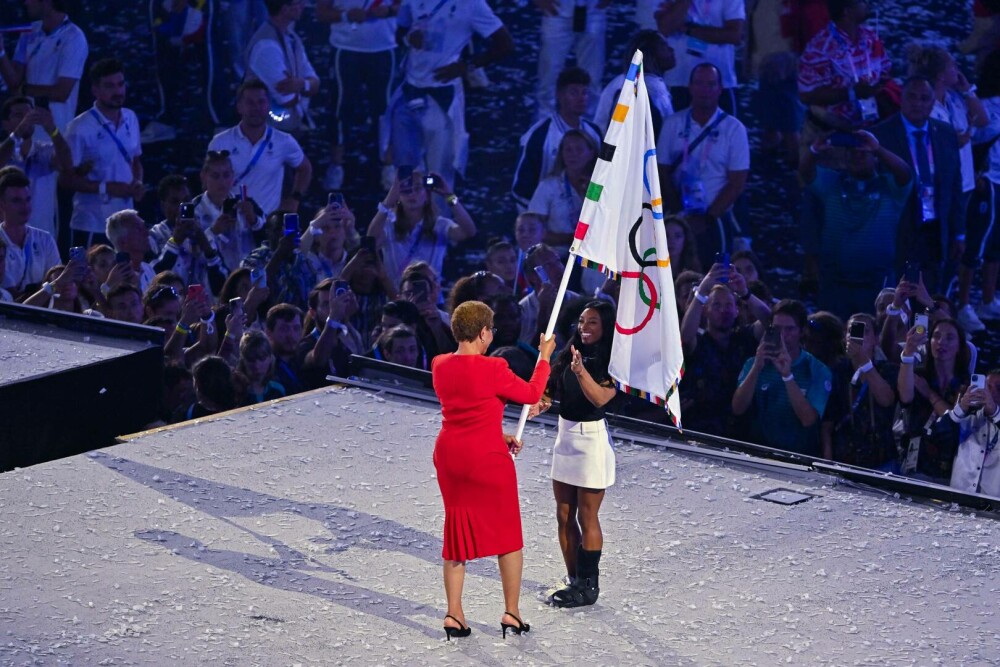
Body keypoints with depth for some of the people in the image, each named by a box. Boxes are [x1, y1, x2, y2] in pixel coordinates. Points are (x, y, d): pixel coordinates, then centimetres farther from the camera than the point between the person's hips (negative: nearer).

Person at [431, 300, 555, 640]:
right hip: (488, 459, -5)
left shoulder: (440, 366, 1)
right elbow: (532, 394, -4)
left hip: (450, 456, 6)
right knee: (508, 534, 11)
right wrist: (544, 357, 8)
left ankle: (454, 615, 14)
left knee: (457, 532, 15)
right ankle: (512, 613, 15)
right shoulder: (493, 369, -19)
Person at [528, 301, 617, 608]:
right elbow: (552, 388, 14)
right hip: (565, 435, 7)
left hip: (592, 437, -7)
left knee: (587, 517, -1)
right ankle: (574, 581, 22)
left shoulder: (611, 362, -11)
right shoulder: (571, 354, 8)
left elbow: (600, 398, -26)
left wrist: (581, 372, -40)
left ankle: (588, 586, 8)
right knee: (564, 516, 11)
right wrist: (540, 403, -7)